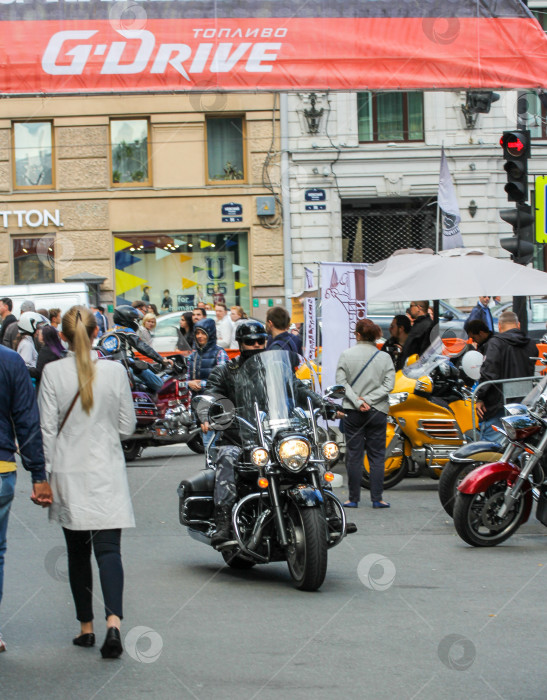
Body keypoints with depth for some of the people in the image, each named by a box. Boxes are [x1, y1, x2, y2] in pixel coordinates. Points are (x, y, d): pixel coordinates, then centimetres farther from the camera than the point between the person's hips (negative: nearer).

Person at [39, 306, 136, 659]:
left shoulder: (53, 373, -8)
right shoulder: (115, 371, -5)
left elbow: (47, 429, -6)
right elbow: (127, 425, 2)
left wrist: (46, 474, 2)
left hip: (69, 473, 0)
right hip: (106, 471, 0)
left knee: (78, 551, 13)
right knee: (108, 548, -3)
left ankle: (86, 627, 19)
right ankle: (114, 622, -21)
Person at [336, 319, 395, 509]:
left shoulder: (346, 355, -4)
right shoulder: (384, 357, -2)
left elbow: (342, 382, -9)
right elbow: (389, 384, -7)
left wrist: (357, 401, -11)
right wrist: (369, 399, -9)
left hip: (353, 412, 0)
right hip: (377, 411, 0)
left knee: (354, 456, 5)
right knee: (377, 456, 7)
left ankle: (353, 498, 7)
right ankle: (377, 499, 5)